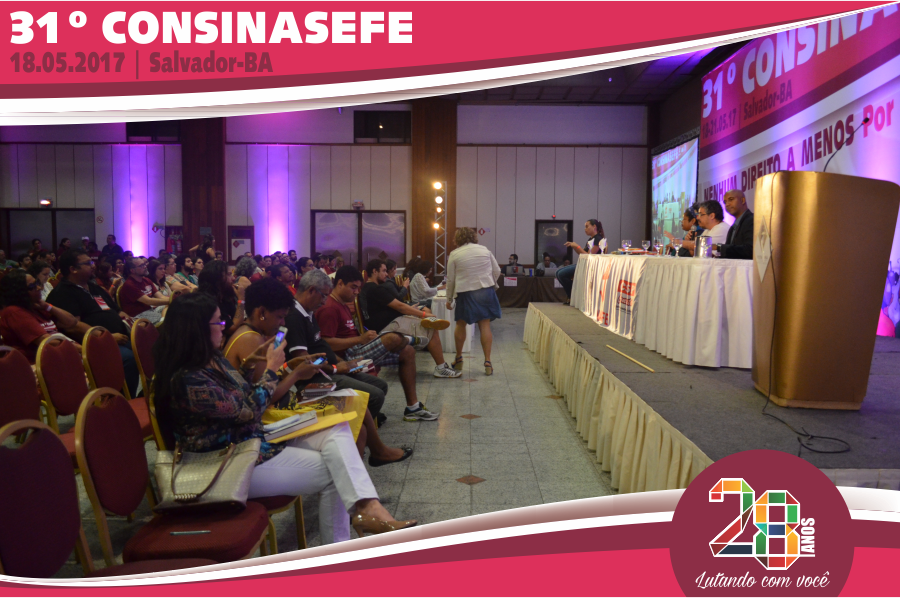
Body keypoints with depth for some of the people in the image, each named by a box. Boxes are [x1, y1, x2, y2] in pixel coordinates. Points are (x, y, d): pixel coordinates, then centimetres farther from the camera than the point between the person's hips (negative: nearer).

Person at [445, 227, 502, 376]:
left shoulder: (454, 254, -2)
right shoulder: (485, 250, 5)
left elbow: (451, 280, 1)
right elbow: (497, 271, 9)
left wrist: (449, 299, 11)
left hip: (465, 293, -2)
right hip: (486, 290, 2)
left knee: (461, 324, 14)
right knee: (485, 325, 3)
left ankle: (458, 358, 23)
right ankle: (487, 362, 1)